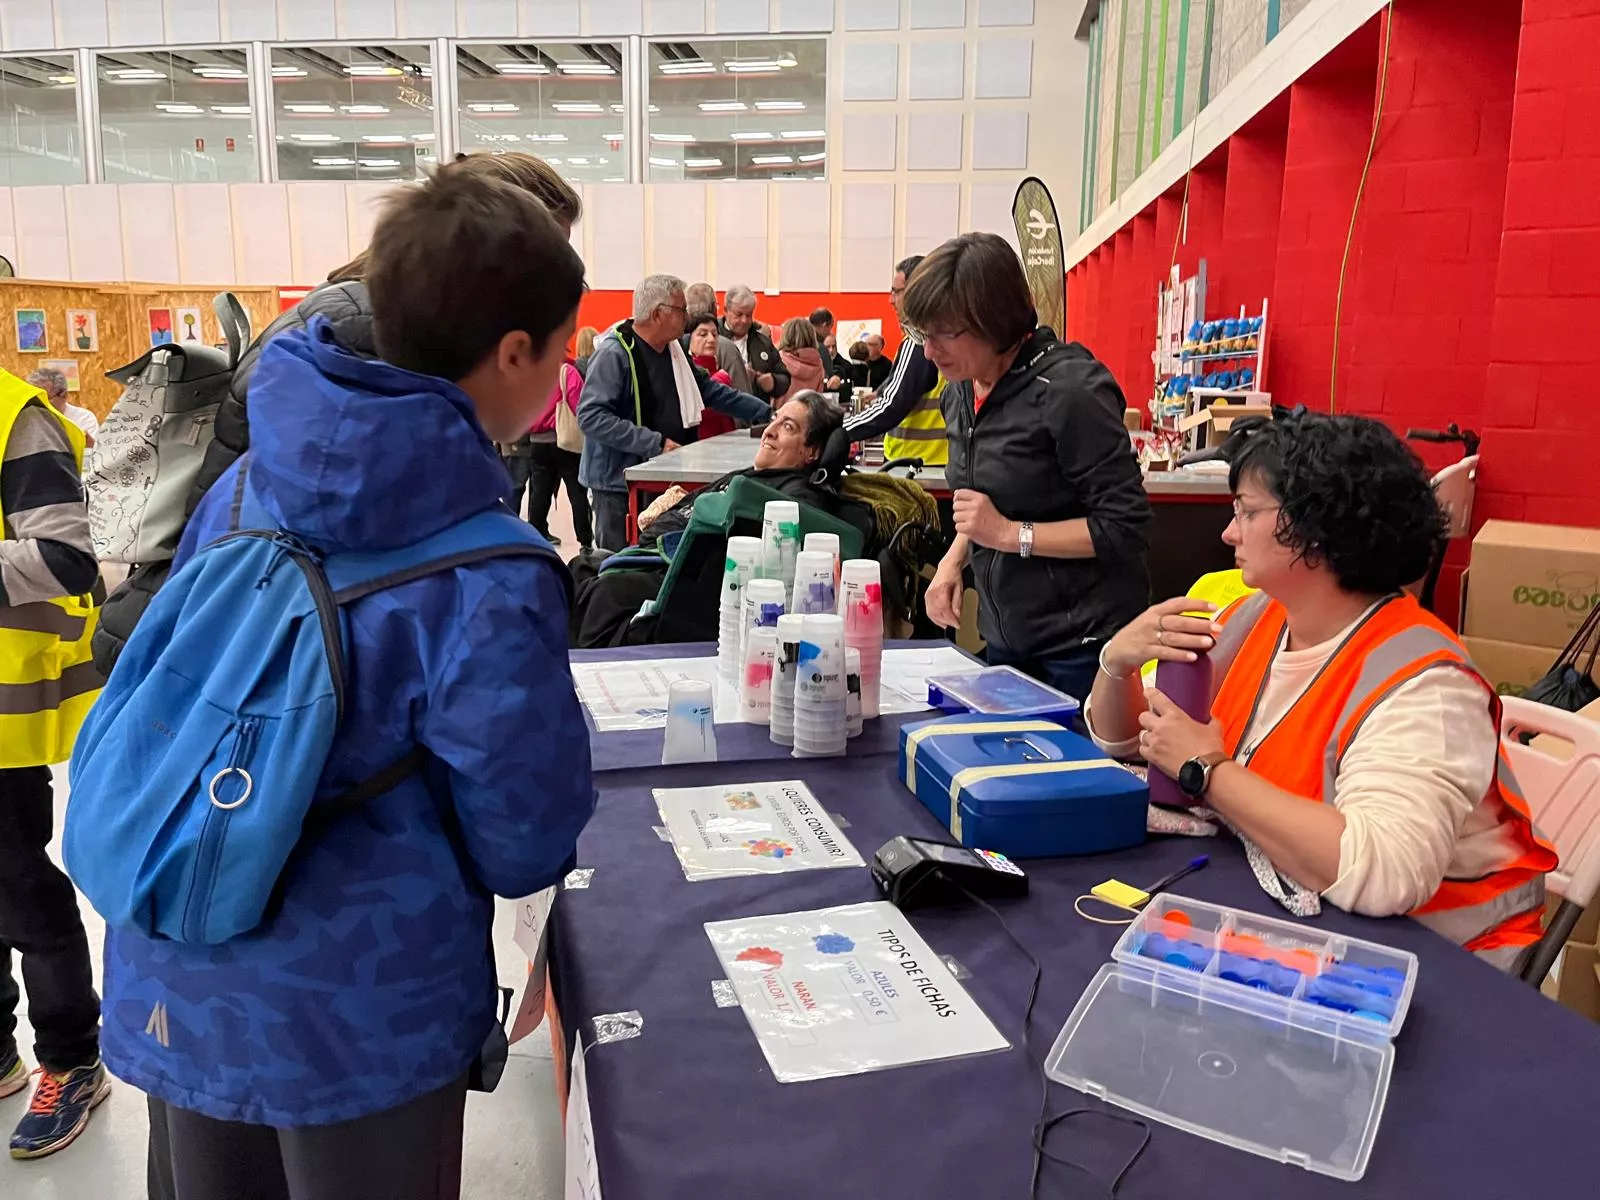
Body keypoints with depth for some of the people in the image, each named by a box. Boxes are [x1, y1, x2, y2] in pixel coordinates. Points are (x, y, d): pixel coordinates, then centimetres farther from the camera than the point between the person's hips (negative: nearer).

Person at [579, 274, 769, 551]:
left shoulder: (674, 350, 10)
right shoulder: (614, 353, -16)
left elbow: (712, 391, 20)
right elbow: (591, 416, -23)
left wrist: (766, 413, 15)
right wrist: (656, 443, -23)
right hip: (619, 483, -8)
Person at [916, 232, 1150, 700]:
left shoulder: (1069, 390, -19)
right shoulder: (962, 390, 5)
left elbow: (1124, 526, -19)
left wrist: (1010, 533, -23)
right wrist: (954, 560, 2)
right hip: (1006, 639, 7)